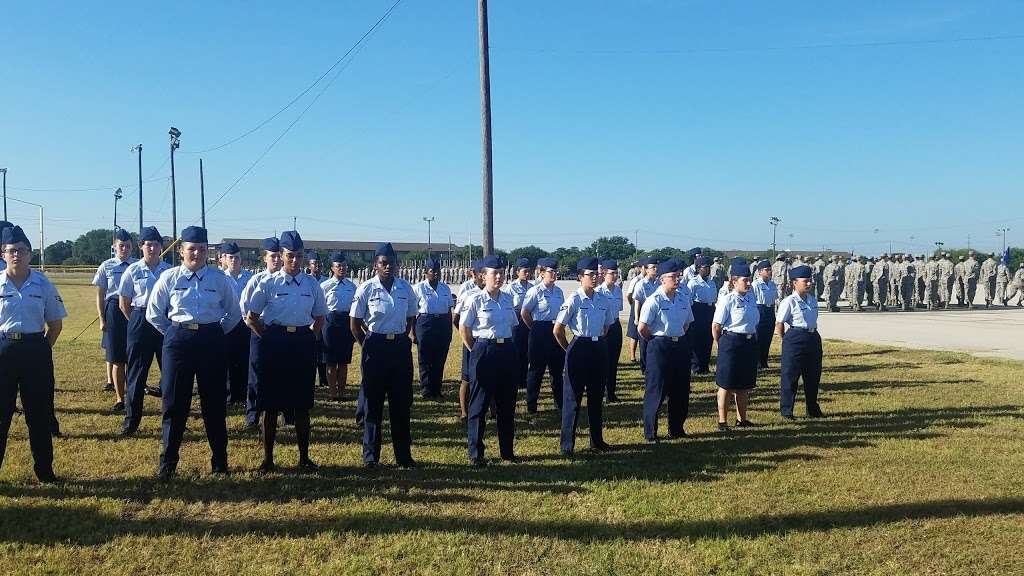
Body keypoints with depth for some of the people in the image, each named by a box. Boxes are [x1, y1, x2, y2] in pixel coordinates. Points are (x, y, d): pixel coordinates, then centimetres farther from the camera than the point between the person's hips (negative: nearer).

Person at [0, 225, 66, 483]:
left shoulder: (43, 284, 2)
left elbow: (55, 324, 7)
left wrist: (42, 349, 1)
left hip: (36, 350, 1)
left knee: (39, 413, 7)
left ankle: (44, 470, 18)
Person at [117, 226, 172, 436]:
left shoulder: (170, 270, 2)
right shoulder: (133, 270, 0)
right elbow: (123, 302, 6)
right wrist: (137, 322, 5)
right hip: (140, 320, -1)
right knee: (137, 370, 3)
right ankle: (131, 419, 12)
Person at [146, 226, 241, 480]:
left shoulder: (220, 280, 2)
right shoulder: (169, 278, 1)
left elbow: (235, 313, 12)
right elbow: (153, 313, 8)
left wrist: (218, 334, 7)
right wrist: (174, 334, 6)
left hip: (212, 342, 0)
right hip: (178, 341, 0)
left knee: (215, 401, 6)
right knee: (174, 402, 3)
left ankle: (220, 460, 18)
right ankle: (168, 462, 15)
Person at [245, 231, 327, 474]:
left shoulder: (312, 283, 5)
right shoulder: (268, 283, -2)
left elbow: (319, 317, 17)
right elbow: (251, 318, 1)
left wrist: (311, 339, 6)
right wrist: (269, 339, -2)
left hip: (304, 342, 2)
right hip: (275, 342, -2)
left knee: (302, 403, 8)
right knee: (271, 403, 5)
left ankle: (304, 457, 19)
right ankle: (268, 458, 16)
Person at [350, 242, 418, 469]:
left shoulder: (406, 288, 3)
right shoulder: (366, 288, -6)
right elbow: (355, 323, -1)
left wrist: (401, 341, 9)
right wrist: (368, 347, 0)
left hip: (401, 346, 3)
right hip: (375, 347, -3)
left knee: (402, 401, 8)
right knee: (372, 402, 5)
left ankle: (404, 455, 18)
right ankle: (370, 456, 16)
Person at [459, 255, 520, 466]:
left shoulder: (508, 298, 8)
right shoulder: (476, 299, -8)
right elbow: (463, 328, -3)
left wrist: (507, 346, 12)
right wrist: (476, 352, -1)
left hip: (507, 351, 6)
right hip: (484, 351, -5)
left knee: (507, 403, 11)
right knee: (479, 403, 2)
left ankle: (507, 451, 23)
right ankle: (475, 453, 12)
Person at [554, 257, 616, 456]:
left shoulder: (603, 299, 5)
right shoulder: (574, 300, -11)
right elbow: (557, 330, -7)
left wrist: (599, 342, 15)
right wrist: (570, 350, 1)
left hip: (599, 348, 6)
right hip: (579, 349, -5)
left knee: (597, 395, 15)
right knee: (573, 396, 0)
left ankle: (597, 440, 28)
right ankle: (567, 444, 8)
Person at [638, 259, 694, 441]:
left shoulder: (683, 297, 4)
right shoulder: (654, 301, -15)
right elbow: (642, 328, -17)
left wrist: (679, 338, 12)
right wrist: (655, 342, -3)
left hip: (681, 346, 6)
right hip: (659, 349, -6)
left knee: (681, 391, 12)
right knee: (656, 391, 0)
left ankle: (676, 429, 28)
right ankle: (650, 433, 12)